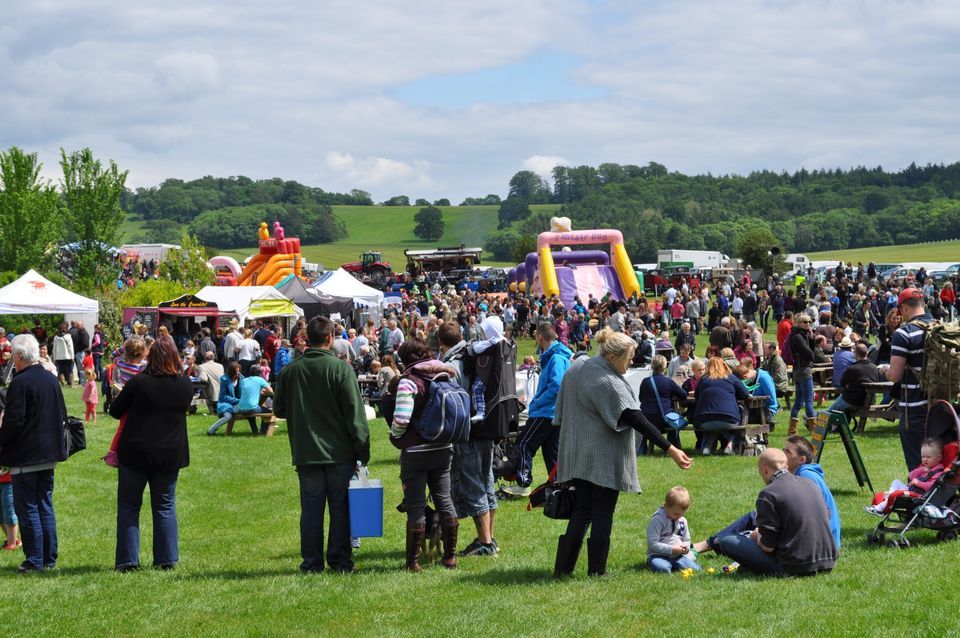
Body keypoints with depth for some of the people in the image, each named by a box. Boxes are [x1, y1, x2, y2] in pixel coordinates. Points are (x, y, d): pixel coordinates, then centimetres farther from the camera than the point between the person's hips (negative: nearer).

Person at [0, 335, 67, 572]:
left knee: (26, 508, -1)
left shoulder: (19, 383, -17)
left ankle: (35, 560, 0)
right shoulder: (52, 380, 8)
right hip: (49, 454, 8)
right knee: (45, 506, 14)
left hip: (25, 456, -8)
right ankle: (49, 559, 17)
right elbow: (62, 415, 15)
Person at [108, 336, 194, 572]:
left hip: (135, 454, -3)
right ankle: (167, 559, 10)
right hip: (171, 454, 3)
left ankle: (127, 560, 4)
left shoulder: (138, 383, -12)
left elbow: (114, 410, -2)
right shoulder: (186, 385, -3)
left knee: (129, 506, 7)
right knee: (165, 506, 12)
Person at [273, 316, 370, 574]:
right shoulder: (340, 368, -10)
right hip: (340, 452, -3)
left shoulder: (290, 370, 0)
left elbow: (279, 409, 10)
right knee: (340, 507, 7)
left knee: (311, 508, 8)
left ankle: (312, 562, 9)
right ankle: (340, 560, 9)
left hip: (306, 453, 3)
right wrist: (363, 452, -5)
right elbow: (355, 414, -10)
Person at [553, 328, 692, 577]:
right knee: (603, 513, 3)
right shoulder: (609, 384, -22)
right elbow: (638, 421, -25)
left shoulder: (576, 367, 4)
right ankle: (596, 570, 8)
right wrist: (670, 449, -25)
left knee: (582, 510, 13)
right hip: (604, 459, -8)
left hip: (577, 455, 8)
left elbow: (562, 411, 14)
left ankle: (563, 566, 9)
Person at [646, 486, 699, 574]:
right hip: (658, 555, -6)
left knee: (694, 568, -19)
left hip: (678, 556, 6)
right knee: (662, 569, -38)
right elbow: (653, 544, -16)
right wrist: (671, 549, -21)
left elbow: (686, 540, 23)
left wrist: (686, 547, -2)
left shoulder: (682, 521, 11)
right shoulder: (657, 520, -11)